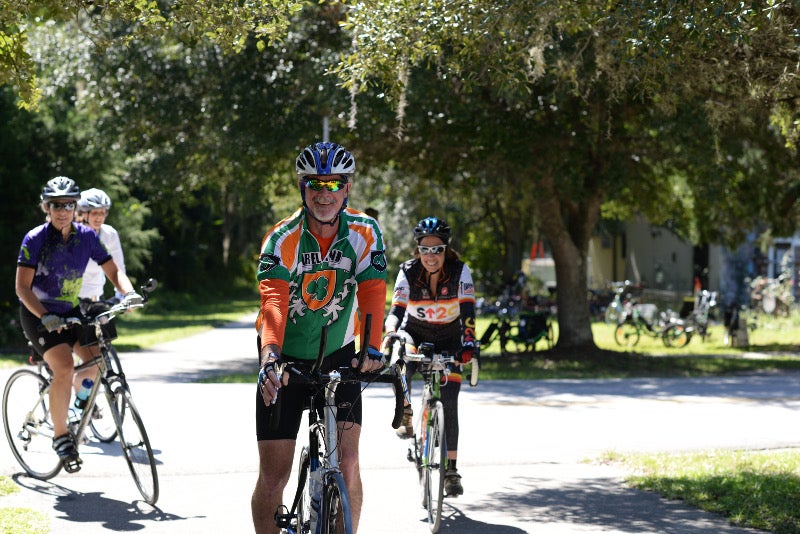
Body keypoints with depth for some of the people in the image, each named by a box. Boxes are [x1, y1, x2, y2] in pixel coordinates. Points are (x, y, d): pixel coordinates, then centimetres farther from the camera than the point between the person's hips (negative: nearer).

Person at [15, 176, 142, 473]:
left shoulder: (86, 236, -5)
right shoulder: (35, 239, -17)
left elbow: (113, 271, -1)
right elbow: (22, 287, -19)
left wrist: (129, 292, -20)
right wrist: (46, 317, -32)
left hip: (70, 311, 5)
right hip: (38, 315, -5)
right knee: (64, 367, -25)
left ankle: (77, 388, 24)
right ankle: (60, 435, -11)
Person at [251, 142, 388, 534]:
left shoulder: (364, 232, -11)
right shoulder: (281, 239, -17)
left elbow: (372, 292, -22)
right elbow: (274, 300, -32)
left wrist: (372, 348, -39)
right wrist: (270, 355, -50)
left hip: (338, 356, 1)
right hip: (286, 360, -1)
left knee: (347, 463, -11)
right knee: (273, 475, -3)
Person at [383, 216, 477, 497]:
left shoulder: (460, 272, -20)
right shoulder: (408, 272, -18)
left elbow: (467, 310, -26)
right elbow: (397, 308, -24)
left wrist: (469, 343, -41)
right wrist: (390, 334, -45)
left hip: (448, 339, 0)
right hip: (415, 332, 0)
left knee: (449, 402, -11)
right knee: (401, 365, -34)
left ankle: (451, 470, -4)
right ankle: (405, 414, -5)